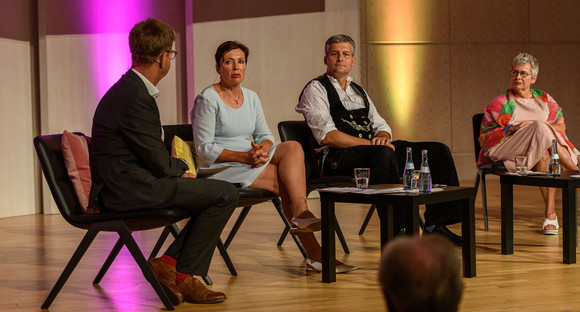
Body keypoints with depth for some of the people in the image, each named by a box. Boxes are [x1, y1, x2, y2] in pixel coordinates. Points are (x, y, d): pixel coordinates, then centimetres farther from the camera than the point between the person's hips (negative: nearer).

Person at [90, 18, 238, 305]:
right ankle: (184, 276, -2)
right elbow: (159, 163, -17)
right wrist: (180, 168, 4)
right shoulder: (136, 99, -20)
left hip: (123, 184, 11)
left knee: (217, 193, 15)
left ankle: (169, 262, 8)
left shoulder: (128, 89, 14)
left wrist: (176, 168, 4)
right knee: (225, 194, -12)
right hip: (130, 190, -11)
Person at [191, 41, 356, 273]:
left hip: (253, 160, 6)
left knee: (293, 147, -23)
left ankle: (301, 214, -32)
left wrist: (263, 148, -13)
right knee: (289, 182, -24)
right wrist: (244, 156, -22)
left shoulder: (251, 97, 13)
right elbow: (204, 148, -12)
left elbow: (265, 135, 14)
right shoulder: (208, 99, -8)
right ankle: (314, 252, -23)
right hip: (223, 167, -6)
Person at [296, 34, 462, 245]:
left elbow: (382, 126, 22)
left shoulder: (358, 91, 27)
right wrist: (372, 144, -15)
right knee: (383, 153, -40)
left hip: (372, 150, 8)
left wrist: (382, 138, -5)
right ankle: (394, 232, -41)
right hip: (337, 159, -8)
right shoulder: (316, 89, 3)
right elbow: (327, 136, -10)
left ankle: (435, 227, -15)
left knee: (438, 151, -7)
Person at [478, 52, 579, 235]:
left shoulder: (545, 100, 21)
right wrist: (512, 129, -10)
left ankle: (550, 214, -43)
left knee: (544, 156, -38)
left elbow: (561, 125, 19)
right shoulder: (500, 103, 12)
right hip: (509, 151, -2)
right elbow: (485, 137, 6)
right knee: (540, 128, -31)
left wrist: (549, 129, -5)